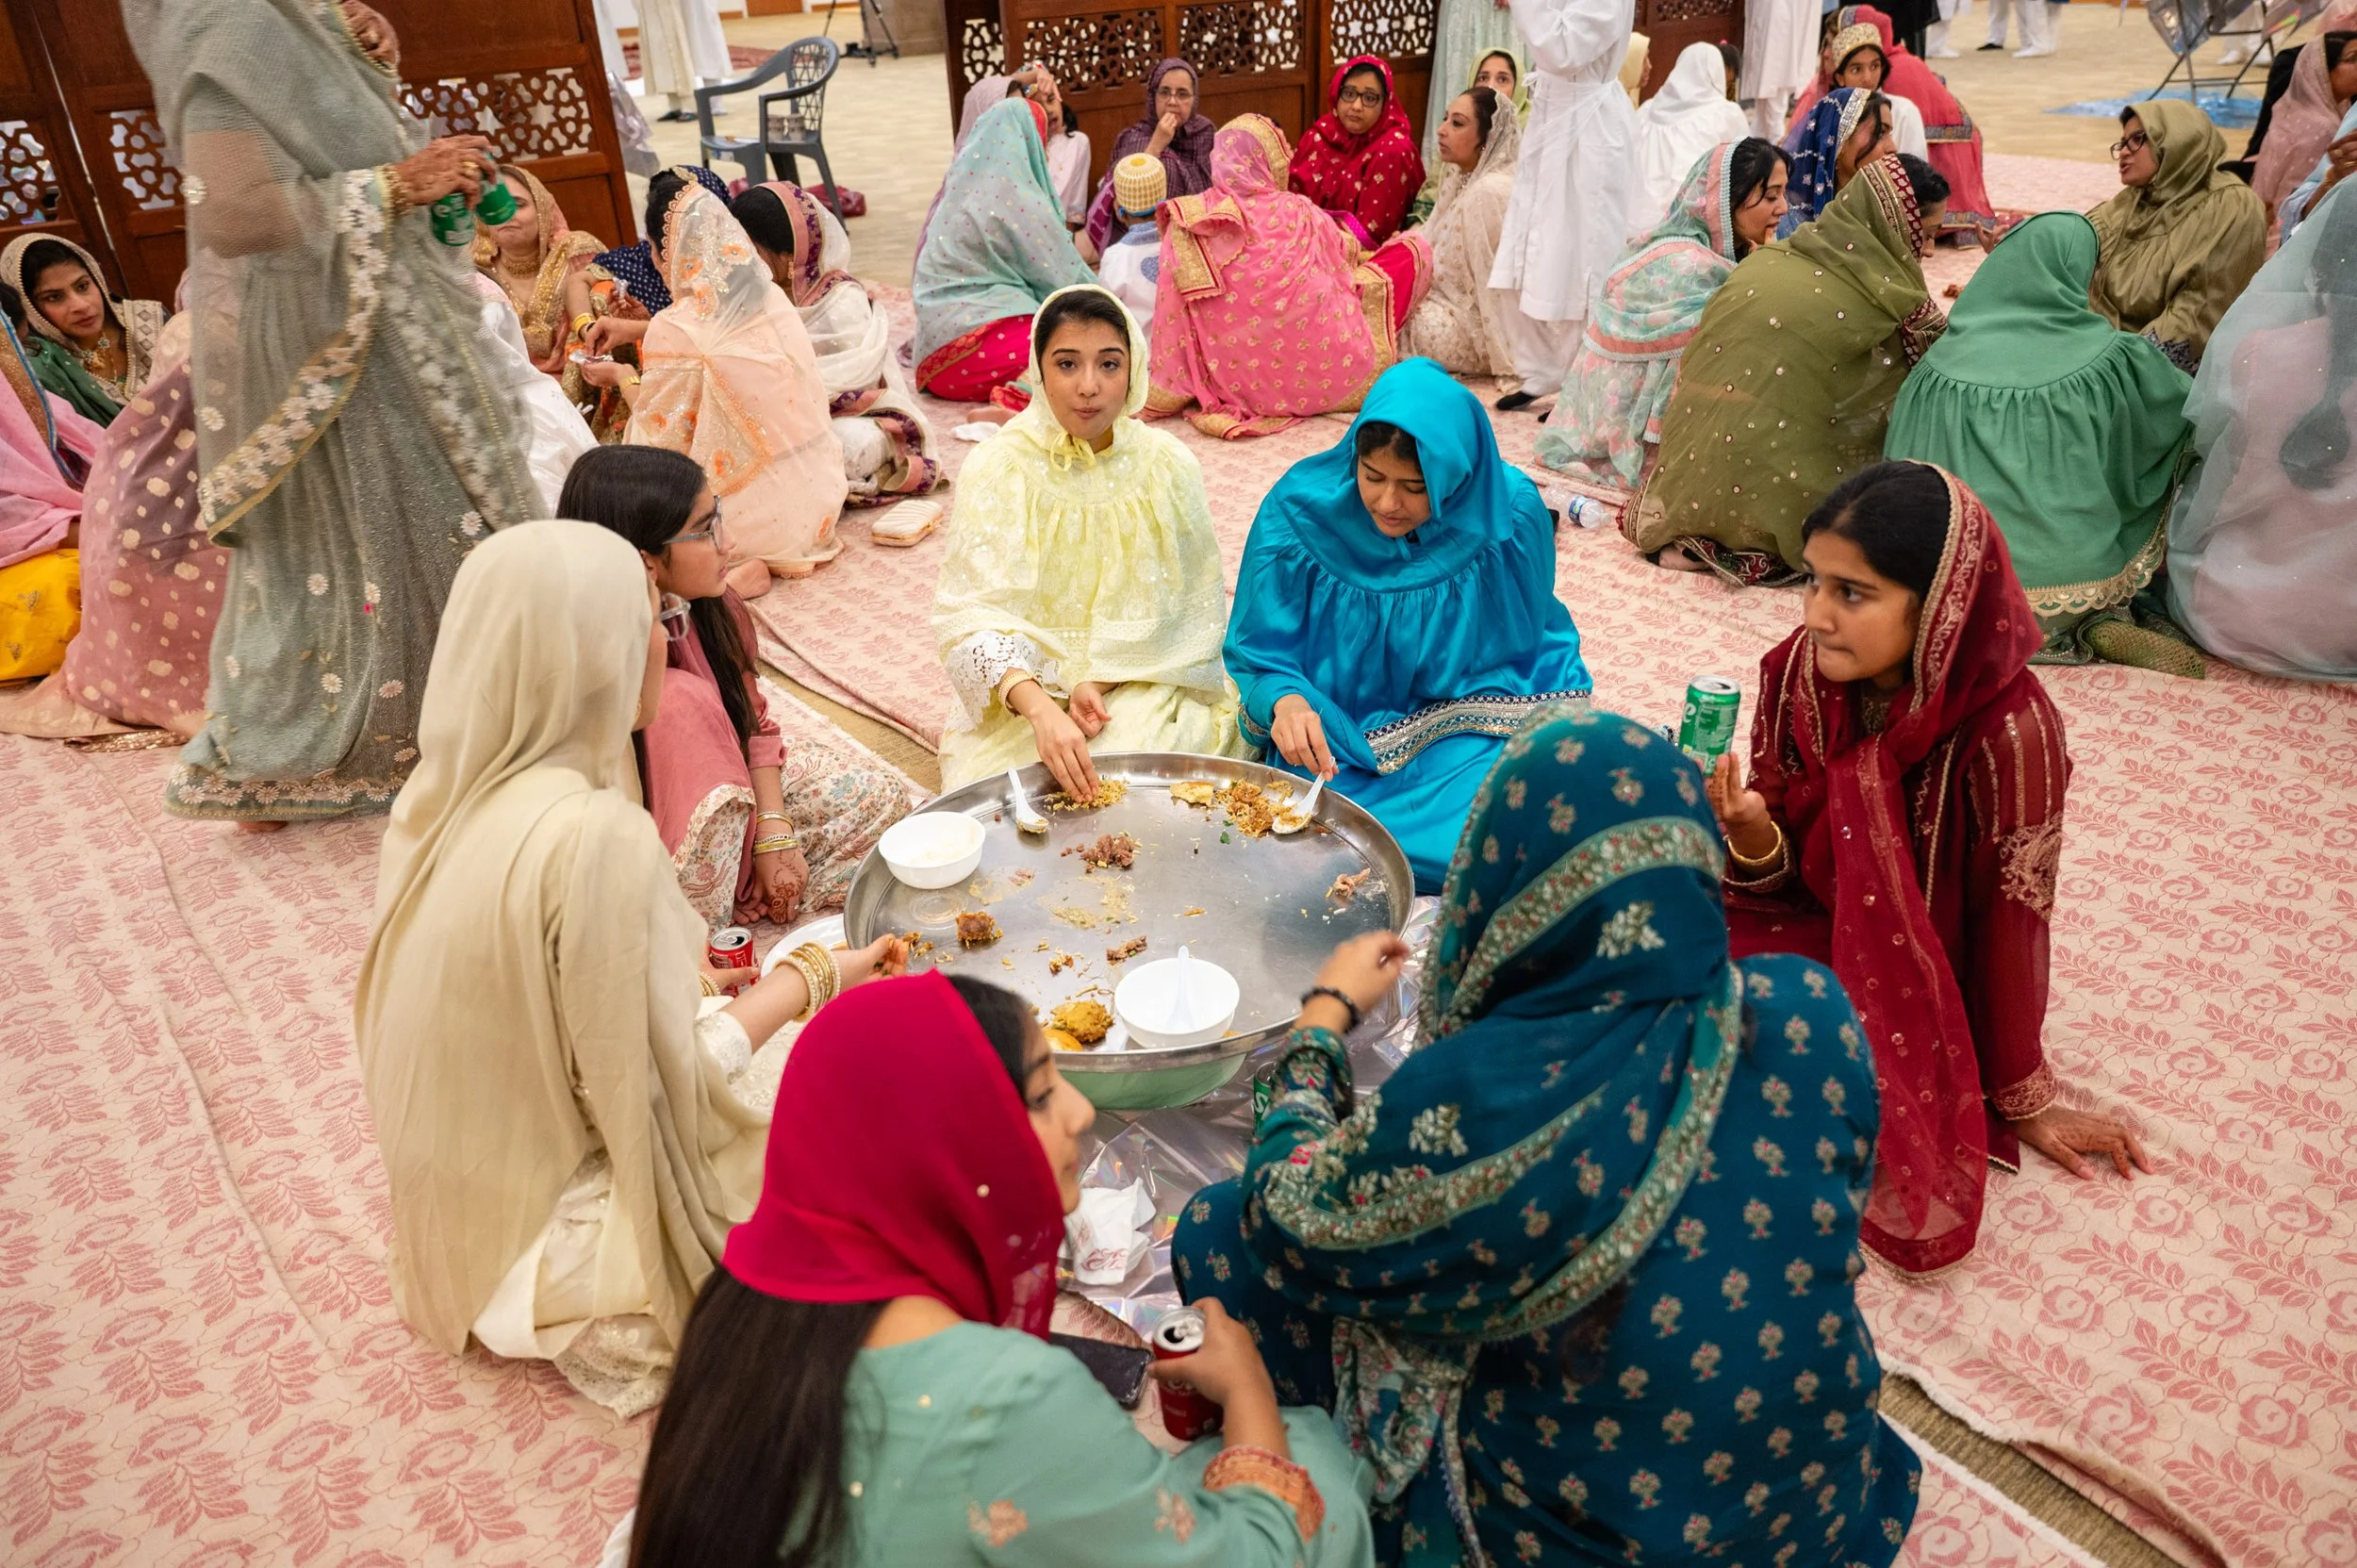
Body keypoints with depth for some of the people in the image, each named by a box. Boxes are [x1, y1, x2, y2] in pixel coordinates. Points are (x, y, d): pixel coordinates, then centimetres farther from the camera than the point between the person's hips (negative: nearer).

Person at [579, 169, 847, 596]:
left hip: (756, 513, -7)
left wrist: (623, 378, 10)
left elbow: (659, 440, -8)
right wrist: (641, 330, 26)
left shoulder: (677, 329, -18)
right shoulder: (770, 297, 1)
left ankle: (732, 570, -11)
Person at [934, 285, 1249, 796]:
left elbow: (1195, 615, -2)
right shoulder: (996, 468, -8)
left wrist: (1099, 679, -17)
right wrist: (1040, 709, -37)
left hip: (1145, 682, 0)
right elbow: (970, 614, -18)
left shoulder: (1169, 466, -3)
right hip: (1022, 689, 0)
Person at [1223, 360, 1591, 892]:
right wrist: (1284, 701, -30)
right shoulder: (1300, 511, -15)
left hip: (1469, 724, 1)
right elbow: (1260, 658, -8)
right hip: (1333, 735, 0)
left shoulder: (1511, 515, -12)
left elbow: (1530, 644, 5)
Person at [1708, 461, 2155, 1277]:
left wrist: (2024, 1097, -1)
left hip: (1914, 983, -3)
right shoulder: (1799, 671, -13)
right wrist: (1750, 833, -28)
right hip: (1809, 925, 4)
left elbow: (2010, 923, -13)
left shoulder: (2008, 729, -25)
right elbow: (1782, 868, -3)